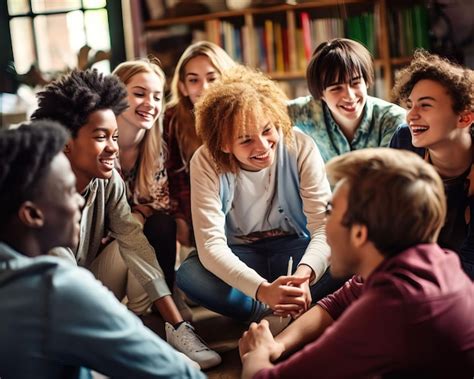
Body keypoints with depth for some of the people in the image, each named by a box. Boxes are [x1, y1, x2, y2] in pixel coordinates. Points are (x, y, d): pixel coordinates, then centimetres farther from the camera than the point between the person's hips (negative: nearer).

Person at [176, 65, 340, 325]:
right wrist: (263, 290, -46)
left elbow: (325, 225, -24)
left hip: (294, 249, 0)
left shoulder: (300, 147, -18)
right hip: (240, 256, 1)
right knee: (188, 275, -32)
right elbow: (211, 244, -28)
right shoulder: (205, 163, -20)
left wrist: (304, 273, -47)